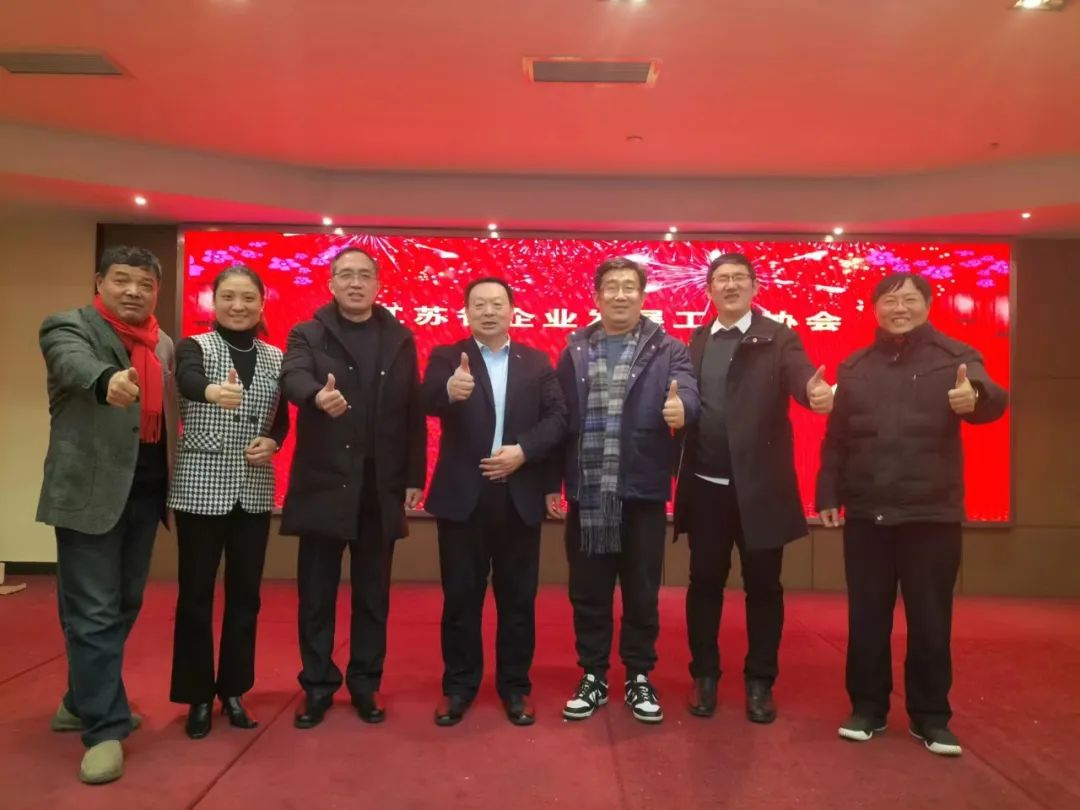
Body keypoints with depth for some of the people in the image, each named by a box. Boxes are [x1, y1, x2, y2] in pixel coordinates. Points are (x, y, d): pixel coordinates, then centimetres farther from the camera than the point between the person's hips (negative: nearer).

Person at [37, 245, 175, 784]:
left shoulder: (164, 345, 14)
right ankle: (104, 729, 8)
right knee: (93, 612, -2)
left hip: (146, 488, 7)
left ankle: (84, 701, 35)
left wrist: (170, 480, 6)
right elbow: (75, 363, -27)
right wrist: (107, 381, -49)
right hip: (91, 489, -6)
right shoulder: (69, 326, -4)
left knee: (123, 605, 16)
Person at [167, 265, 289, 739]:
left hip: (254, 492, 3)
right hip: (200, 489, -3)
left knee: (245, 594, 10)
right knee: (195, 594, 5)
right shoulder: (194, 347, -4)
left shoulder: (275, 357, 6)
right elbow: (187, 380, -27)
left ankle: (233, 691, 26)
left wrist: (273, 442, -8)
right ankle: (198, 696, 20)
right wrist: (212, 391, -50)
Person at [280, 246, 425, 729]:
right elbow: (293, 378, -20)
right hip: (323, 484, -1)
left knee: (372, 594, 11)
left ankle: (365, 684, 25)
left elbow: (413, 411, 4)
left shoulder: (400, 340, 7)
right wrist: (318, 396, -43)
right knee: (317, 594, 8)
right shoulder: (307, 335, 2)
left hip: (381, 487, 2)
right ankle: (317, 686, 23)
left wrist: (415, 477, 0)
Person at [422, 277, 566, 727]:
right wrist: (449, 390, -40)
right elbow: (428, 402, -17)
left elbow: (557, 416, -1)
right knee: (460, 596, 8)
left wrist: (524, 450, -17)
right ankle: (458, 685, 23)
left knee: (518, 597, 10)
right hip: (462, 494, -1)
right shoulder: (446, 357, 2)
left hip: (520, 495, 2)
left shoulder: (537, 362, 8)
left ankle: (515, 686, 25)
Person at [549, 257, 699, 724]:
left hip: (641, 491, -1)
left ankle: (639, 679, 28)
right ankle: (593, 678, 27)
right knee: (588, 593, 11)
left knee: (642, 592, 10)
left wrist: (681, 409, -39)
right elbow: (558, 419, 5)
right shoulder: (574, 351, 7)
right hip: (586, 493, 2)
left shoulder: (668, 350, 2)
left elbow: (688, 393, -15)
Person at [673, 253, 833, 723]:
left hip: (760, 486, -2)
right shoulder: (695, 342, 9)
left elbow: (801, 378, -18)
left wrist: (819, 394, -40)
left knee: (763, 585, 9)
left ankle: (760, 682, 25)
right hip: (705, 486, 2)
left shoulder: (778, 338, -1)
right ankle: (704, 676, 27)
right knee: (705, 582, 11)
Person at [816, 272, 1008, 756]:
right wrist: (828, 493, 3)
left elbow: (992, 399, -18)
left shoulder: (955, 357, 0)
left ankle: (931, 717, 24)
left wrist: (975, 397, -41)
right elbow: (836, 438, 8)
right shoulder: (854, 368, 8)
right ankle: (868, 707, 25)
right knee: (866, 617, 10)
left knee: (930, 621, 8)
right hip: (866, 514, 2)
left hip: (932, 514, -2)